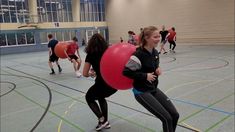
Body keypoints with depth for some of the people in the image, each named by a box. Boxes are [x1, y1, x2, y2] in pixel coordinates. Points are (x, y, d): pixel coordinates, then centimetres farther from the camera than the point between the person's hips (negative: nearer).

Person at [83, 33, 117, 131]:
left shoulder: (90, 55, -1)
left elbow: (85, 74, 1)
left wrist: (91, 73, 23)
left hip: (102, 83, -5)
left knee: (89, 98, 25)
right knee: (101, 97, 34)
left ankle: (102, 120, 12)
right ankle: (105, 122, 29)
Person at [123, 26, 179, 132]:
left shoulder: (155, 52, 3)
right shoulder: (139, 55, -22)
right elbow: (126, 72, -21)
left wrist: (157, 70, -3)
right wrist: (145, 76, -21)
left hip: (154, 89, 8)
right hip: (141, 92, -8)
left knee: (174, 115, 5)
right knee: (167, 118, -9)